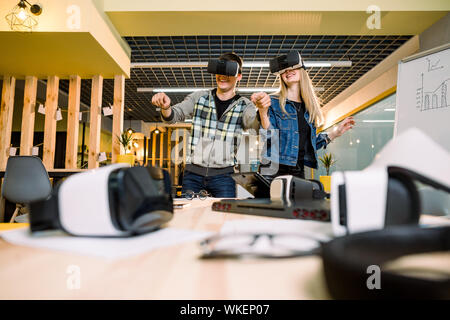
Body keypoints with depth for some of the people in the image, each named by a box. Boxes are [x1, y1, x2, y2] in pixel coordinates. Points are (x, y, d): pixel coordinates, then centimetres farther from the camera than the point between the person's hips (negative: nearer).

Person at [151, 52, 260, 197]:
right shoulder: (199, 97, 8)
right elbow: (174, 115, 2)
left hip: (223, 175, -1)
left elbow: (255, 123, -16)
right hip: (193, 173, 2)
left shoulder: (244, 105, 3)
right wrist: (166, 107, -22)